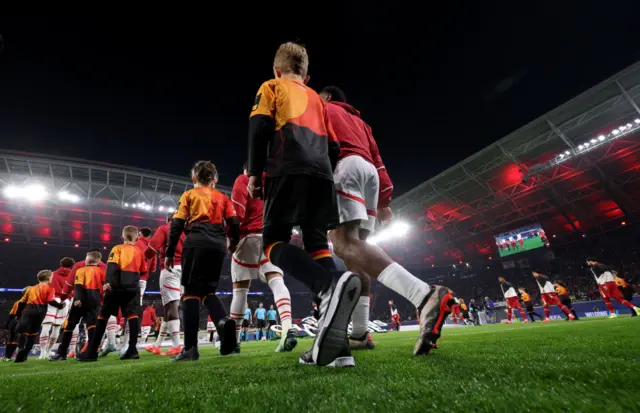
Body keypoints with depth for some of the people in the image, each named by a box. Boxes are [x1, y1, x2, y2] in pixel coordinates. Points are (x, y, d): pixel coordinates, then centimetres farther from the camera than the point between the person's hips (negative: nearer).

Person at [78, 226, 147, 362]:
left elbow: (112, 265, -10)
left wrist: (108, 282, -20)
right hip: (133, 287, 2)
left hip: (117, 286, -2)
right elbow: (143, 271, 18)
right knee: (133, 315, -3)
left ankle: (92, 351, 11)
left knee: (103, 316, 7)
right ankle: (132, 349, -12)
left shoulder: (117, 249, 6)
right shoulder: (139, 251, 15)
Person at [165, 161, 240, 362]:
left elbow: (177, 225, 4)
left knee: (191, 291, 1)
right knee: (208, 290, 14)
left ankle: (190, 348, -3)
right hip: (218, 244, 3)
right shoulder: (222, 197, 19)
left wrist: (169, 253, 6)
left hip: (196, 242, -3)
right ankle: (224, 320, -15)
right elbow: (235, 224, 8)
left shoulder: (189, 195, 14)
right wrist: (233, 243, 25)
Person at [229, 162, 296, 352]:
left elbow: (237, 211, -5)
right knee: (277, 281, -10)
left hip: (249, 236, -3)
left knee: (240, 289, 5)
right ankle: (288, 329, -29)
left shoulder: (243, 179, 10)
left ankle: (234, 339, 13)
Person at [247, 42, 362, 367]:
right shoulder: (317, 98, 32)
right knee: (317, 246, 0)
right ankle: (336, 344, -8)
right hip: (321, 174, 5)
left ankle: (332, 285, -34)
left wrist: (255, 172, 3)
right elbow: (334, 148, 23)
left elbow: (259, 126, 1)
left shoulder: (271, 87, 19)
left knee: (274, 244, -4)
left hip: (288, 170, -5)